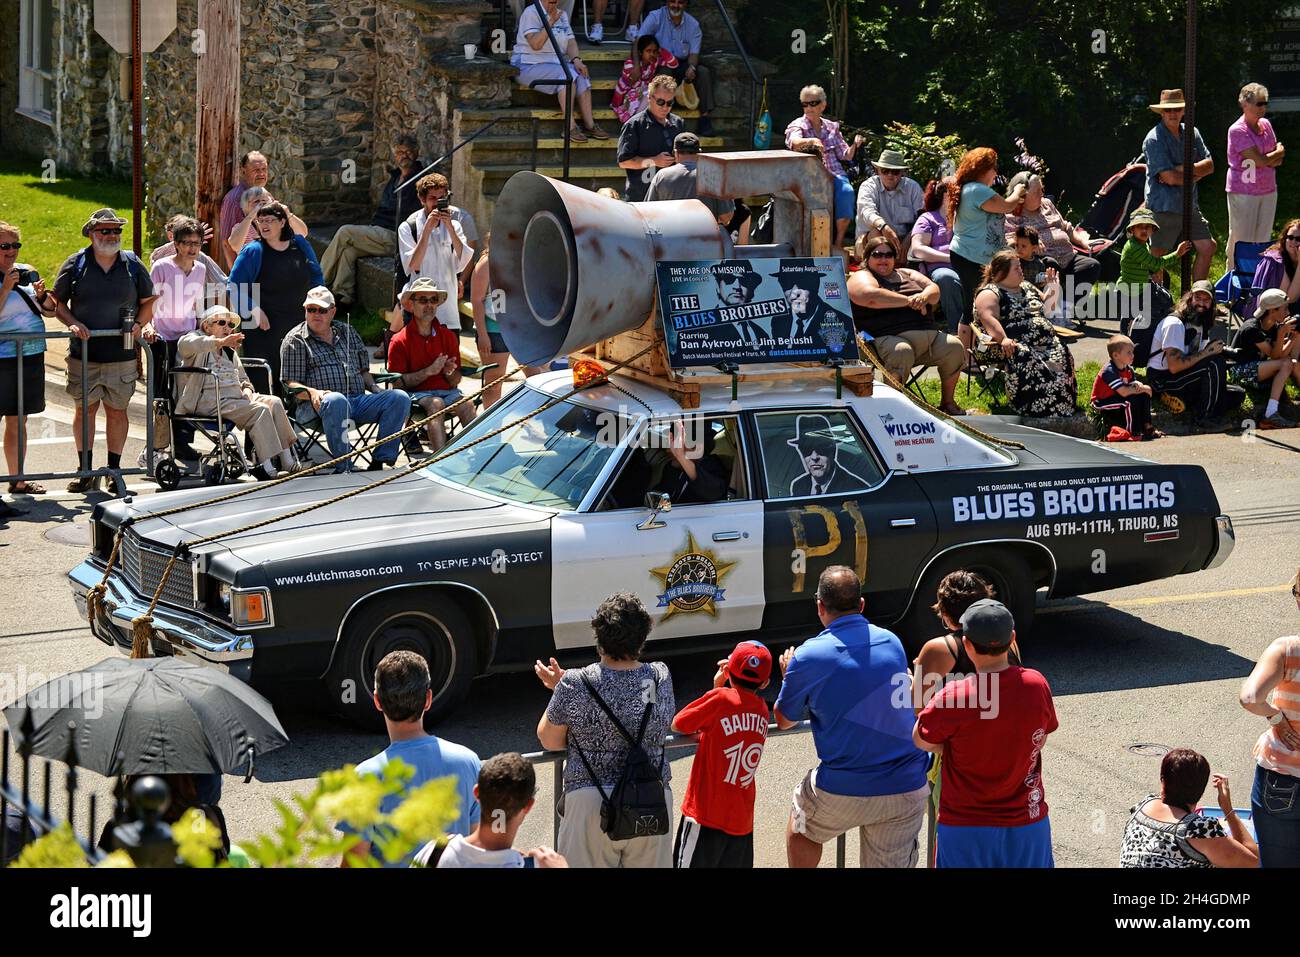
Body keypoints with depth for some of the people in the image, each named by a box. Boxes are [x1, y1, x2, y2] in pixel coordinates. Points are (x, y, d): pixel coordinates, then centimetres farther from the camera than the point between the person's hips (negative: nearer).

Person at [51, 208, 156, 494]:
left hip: (122, 354, 1)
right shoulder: (75, 264, 2)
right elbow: (58, 303, 6)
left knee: (117, 411, 5)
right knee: (84, 409, 3)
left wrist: (139, 324, -3)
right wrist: (72, 323, -12)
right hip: (83, 354, -1)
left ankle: (114, 470, 16)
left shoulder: (133, 265, 6)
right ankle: (86, 472, 13)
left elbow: (148, 302, 15)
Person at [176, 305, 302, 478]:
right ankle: (266, 467, -32)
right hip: (211, 401, -8)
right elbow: (185, 344, -20)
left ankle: (288, 462, -21)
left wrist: (247, 390, 8)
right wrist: (220, 342, -34)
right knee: (260, 410, -27)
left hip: (236, 397, 8)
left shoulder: (229, 352, 30)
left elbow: (243, 379, 35)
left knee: (274, 402, -16)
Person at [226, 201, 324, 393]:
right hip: (265, 327, -4)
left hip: (299, 325, 4)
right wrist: (255, 311, -14)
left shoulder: (300, 245, 8)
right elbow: (234, 287, -5)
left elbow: (317, 277, 22)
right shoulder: (253, 251, -4)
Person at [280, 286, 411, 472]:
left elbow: (363, 369, 31)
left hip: (359, 399, 6)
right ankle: (343, 468, -38)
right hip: (323, 404, -5)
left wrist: (373, 387, 10)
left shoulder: (347, 331, 25)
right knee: (336, 401, -42)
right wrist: (312, 392, -19)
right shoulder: (296, 340, 9)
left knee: (400, 397, -18)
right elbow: (291, 383, 1)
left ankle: (380, 461, -23)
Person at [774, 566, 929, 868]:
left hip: (844, 791, -3)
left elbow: (784, 720, 6)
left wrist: (788, 677, 25)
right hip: (908, 788, 3)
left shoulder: (808, 656, -9)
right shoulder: (892, 642, 5)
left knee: (800, 829, 28)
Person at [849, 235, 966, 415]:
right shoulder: (861, 277, 9)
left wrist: (924, 296, -10)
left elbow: (934, 289, 16)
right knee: (902, 352, -38)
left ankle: (948, 402, 1)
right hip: (889, 338, -6)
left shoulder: (908, 274, 28)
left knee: (954, 347, -15)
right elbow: (871, 296, -13)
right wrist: (909, 301, -10)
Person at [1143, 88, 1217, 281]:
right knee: (1158, 258, -3)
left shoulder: (1191, 133, 9)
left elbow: (1209, 165, 4)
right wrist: (1195, 175, -5)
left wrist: (1184, 170, -13)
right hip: (1163, 208, -7)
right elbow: (1170, 177, -19)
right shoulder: (1154, 140, -13)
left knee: (1208, 247, 7)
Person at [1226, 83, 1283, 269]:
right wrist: (1279, 151, 0)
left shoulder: (1266, 125, 8)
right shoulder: (1237, 130, -15)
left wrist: (1269, 159, -12)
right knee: (1241, 239, -2)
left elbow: (1278, 160, 10)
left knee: (1263, 239, 10)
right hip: (1243, 191, -7)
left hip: (1268, 189, 7)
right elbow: (1261, 161, -18)